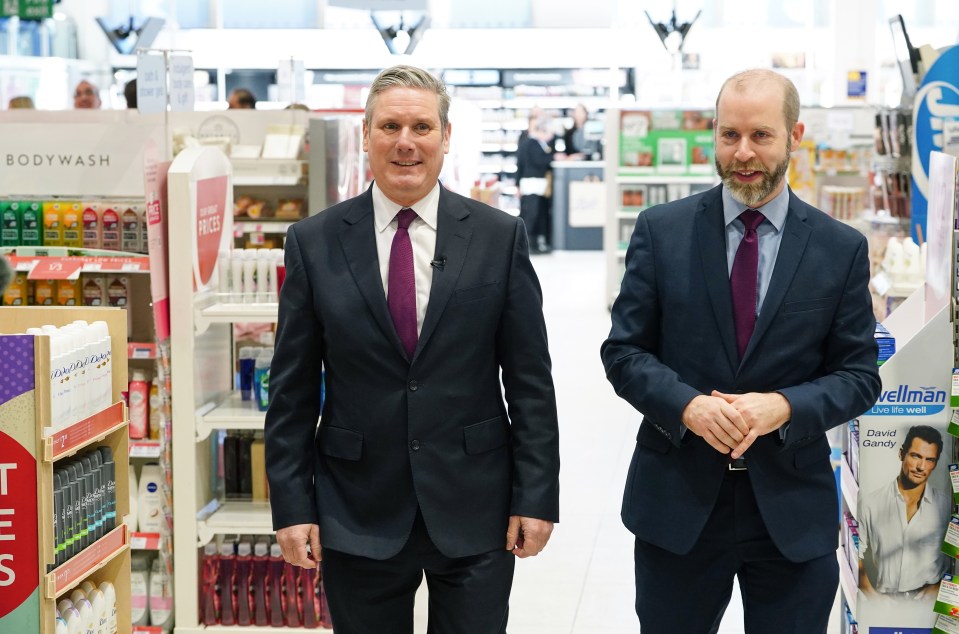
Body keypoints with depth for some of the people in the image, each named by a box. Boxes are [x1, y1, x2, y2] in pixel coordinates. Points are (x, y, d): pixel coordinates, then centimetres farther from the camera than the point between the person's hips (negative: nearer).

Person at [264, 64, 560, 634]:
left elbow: (530, 380, 1)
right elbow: (292, 389, 2)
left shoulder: (500, 237, 0)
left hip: (474, 509, 0)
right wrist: (292, 506, -2)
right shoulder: (314, 243, 1)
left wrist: (535, 498, -3)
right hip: (358, 517, 0)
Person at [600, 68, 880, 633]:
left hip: (794, 507, 0)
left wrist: (784, 407, -18)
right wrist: (688, 405, -18)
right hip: (677, 500, 0)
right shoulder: (661, 231, 0)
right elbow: (623, 351, 0)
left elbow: (859, 375, 1)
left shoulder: (842, 248, 0)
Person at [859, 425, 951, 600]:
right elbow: (856, 555, 8)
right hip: (883, 600, 0)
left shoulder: (947, 505, 5)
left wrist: (937, 589, -2)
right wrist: (872, 596, -2)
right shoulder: (871, 503, 3)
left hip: (928, 600, 1)